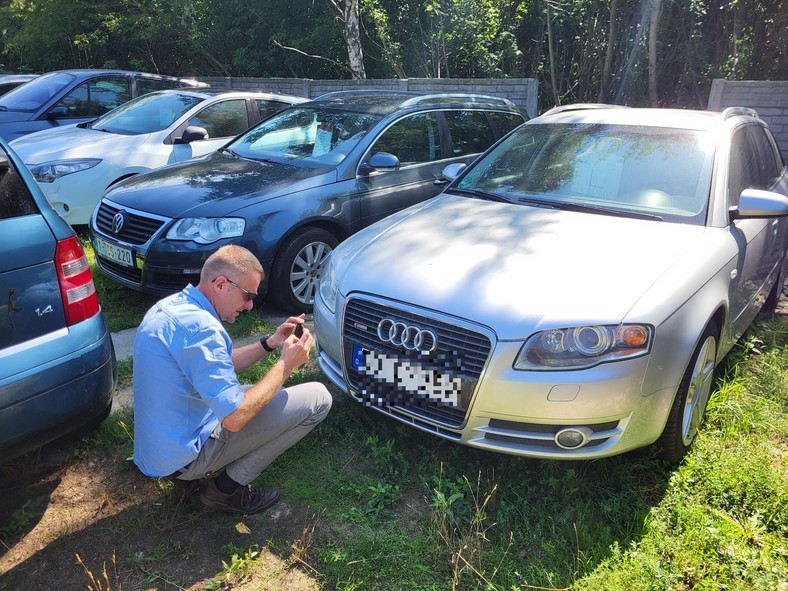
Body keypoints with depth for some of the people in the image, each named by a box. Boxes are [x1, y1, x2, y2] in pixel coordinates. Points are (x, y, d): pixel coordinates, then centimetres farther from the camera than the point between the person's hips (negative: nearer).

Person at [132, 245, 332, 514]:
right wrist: (287, 364, -16)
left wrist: (269, 343, 5)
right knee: (318, 398, -11)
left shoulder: (171, 306, 5)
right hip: (183, 455, -9)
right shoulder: (199, 326, -27)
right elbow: (235, 418, -26)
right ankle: (229, 488, -1)